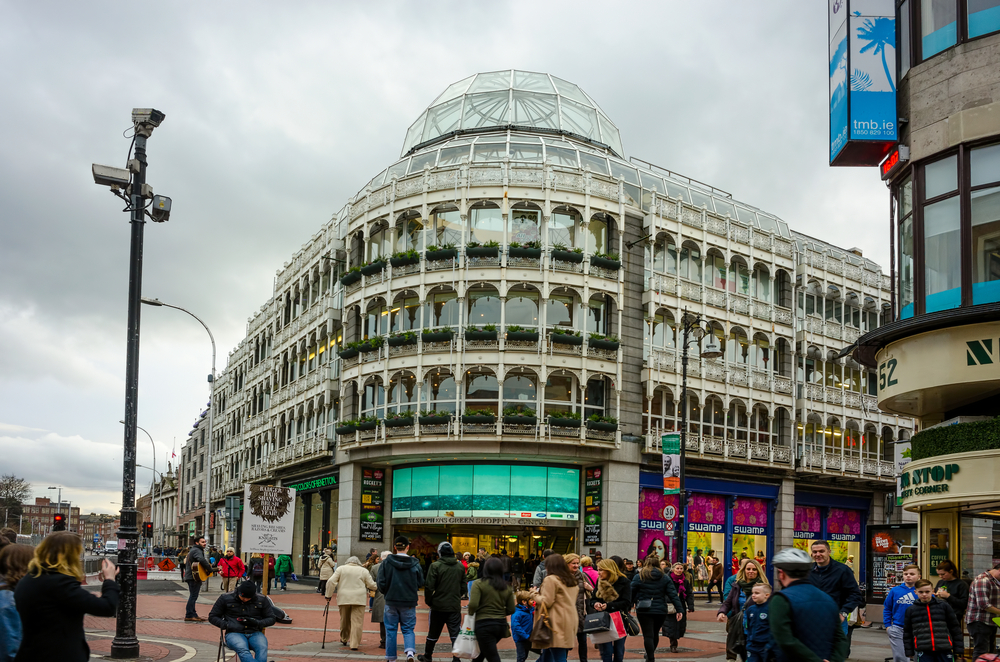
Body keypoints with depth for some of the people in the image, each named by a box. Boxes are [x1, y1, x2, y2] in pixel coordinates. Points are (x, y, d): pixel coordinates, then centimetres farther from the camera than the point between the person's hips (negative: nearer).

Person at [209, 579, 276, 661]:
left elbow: (271, 618, 16)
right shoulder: (225, 598, 7)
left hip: (255, 633, 2)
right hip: (234, 633, -2)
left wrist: (257, 623, -5)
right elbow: (212, 617, 12)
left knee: (262, 648, -35)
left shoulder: (261, 600, 10)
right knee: (242, 649, -39)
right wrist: (227, 625, -6)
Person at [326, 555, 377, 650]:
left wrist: (328, 595, 8)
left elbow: (331, 582, 1)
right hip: (359, 599, -2)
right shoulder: (364, 571, 10)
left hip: (344, 598, 2)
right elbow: (372, 585, 8)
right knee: (357, 622, -2)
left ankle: (344, 639, 34)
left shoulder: (341, 569, 10)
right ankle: (354, 644, -7)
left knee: (344, 621, 17)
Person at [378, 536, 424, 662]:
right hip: (409, 602, 0)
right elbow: (420, 583, 2)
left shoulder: (386, 562, -7)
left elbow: (381, 583, -7)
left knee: (391, 630, 12)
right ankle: (410, 651, -14)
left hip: (391, 601, 0)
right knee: (408, 629, 10)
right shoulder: (415, 564, -5)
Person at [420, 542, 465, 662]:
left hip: (438, 606, -2)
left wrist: (428, 601, 1)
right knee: (455, 633, 4)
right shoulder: (460, 566, 3)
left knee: (433, 633, 12)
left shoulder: (435, 566, -12)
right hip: (455, 606, 2)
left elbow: (429, 586, -13)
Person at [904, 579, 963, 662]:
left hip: (944, 650, 0)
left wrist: (958, 649, 6)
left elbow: (955, 628, 8)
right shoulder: (911, 610, 6)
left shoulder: (944, 606, 4)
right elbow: (907, 633, 13)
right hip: (924, 651, 0)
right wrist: (909, 651, 9)